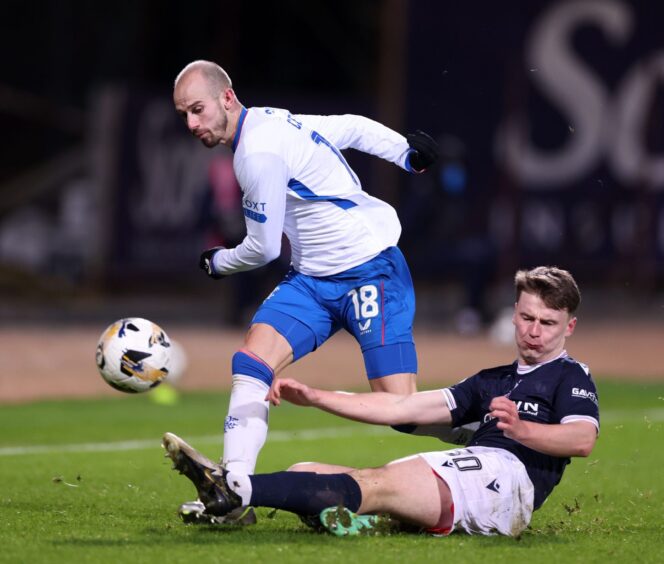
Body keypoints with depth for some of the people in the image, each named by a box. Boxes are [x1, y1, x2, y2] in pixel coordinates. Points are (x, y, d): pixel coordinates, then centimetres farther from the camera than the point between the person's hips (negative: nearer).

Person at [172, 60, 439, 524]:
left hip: (371, 272, -9)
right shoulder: (272, 122, 9)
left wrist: (218, 262, 8)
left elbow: (264, 249, -11)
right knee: (251, 363, -9)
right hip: (312, 278, 9)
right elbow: (353, 127, 18)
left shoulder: (260, 153, -19)